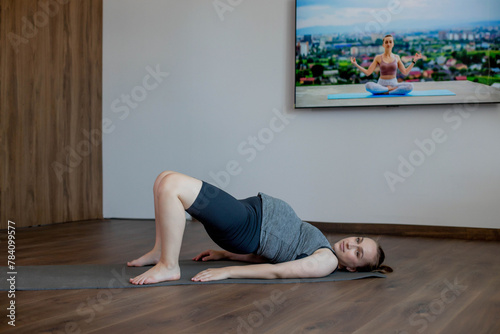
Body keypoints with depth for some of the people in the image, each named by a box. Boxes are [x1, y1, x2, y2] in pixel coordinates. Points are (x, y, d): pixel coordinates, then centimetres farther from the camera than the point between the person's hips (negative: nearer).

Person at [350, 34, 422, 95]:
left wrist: (414, 61, 9)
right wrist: (356, 65, -5)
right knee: (368, 85, -35)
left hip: (394, 83, 2)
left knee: (410, 86, -29)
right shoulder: (378, 58, 6)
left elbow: (405, 72, 11)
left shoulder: (396, 57, 10)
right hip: (381, 84, -2)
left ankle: (385, 92, -26)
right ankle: (390, 89, -23)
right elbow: (368, 73, 2)